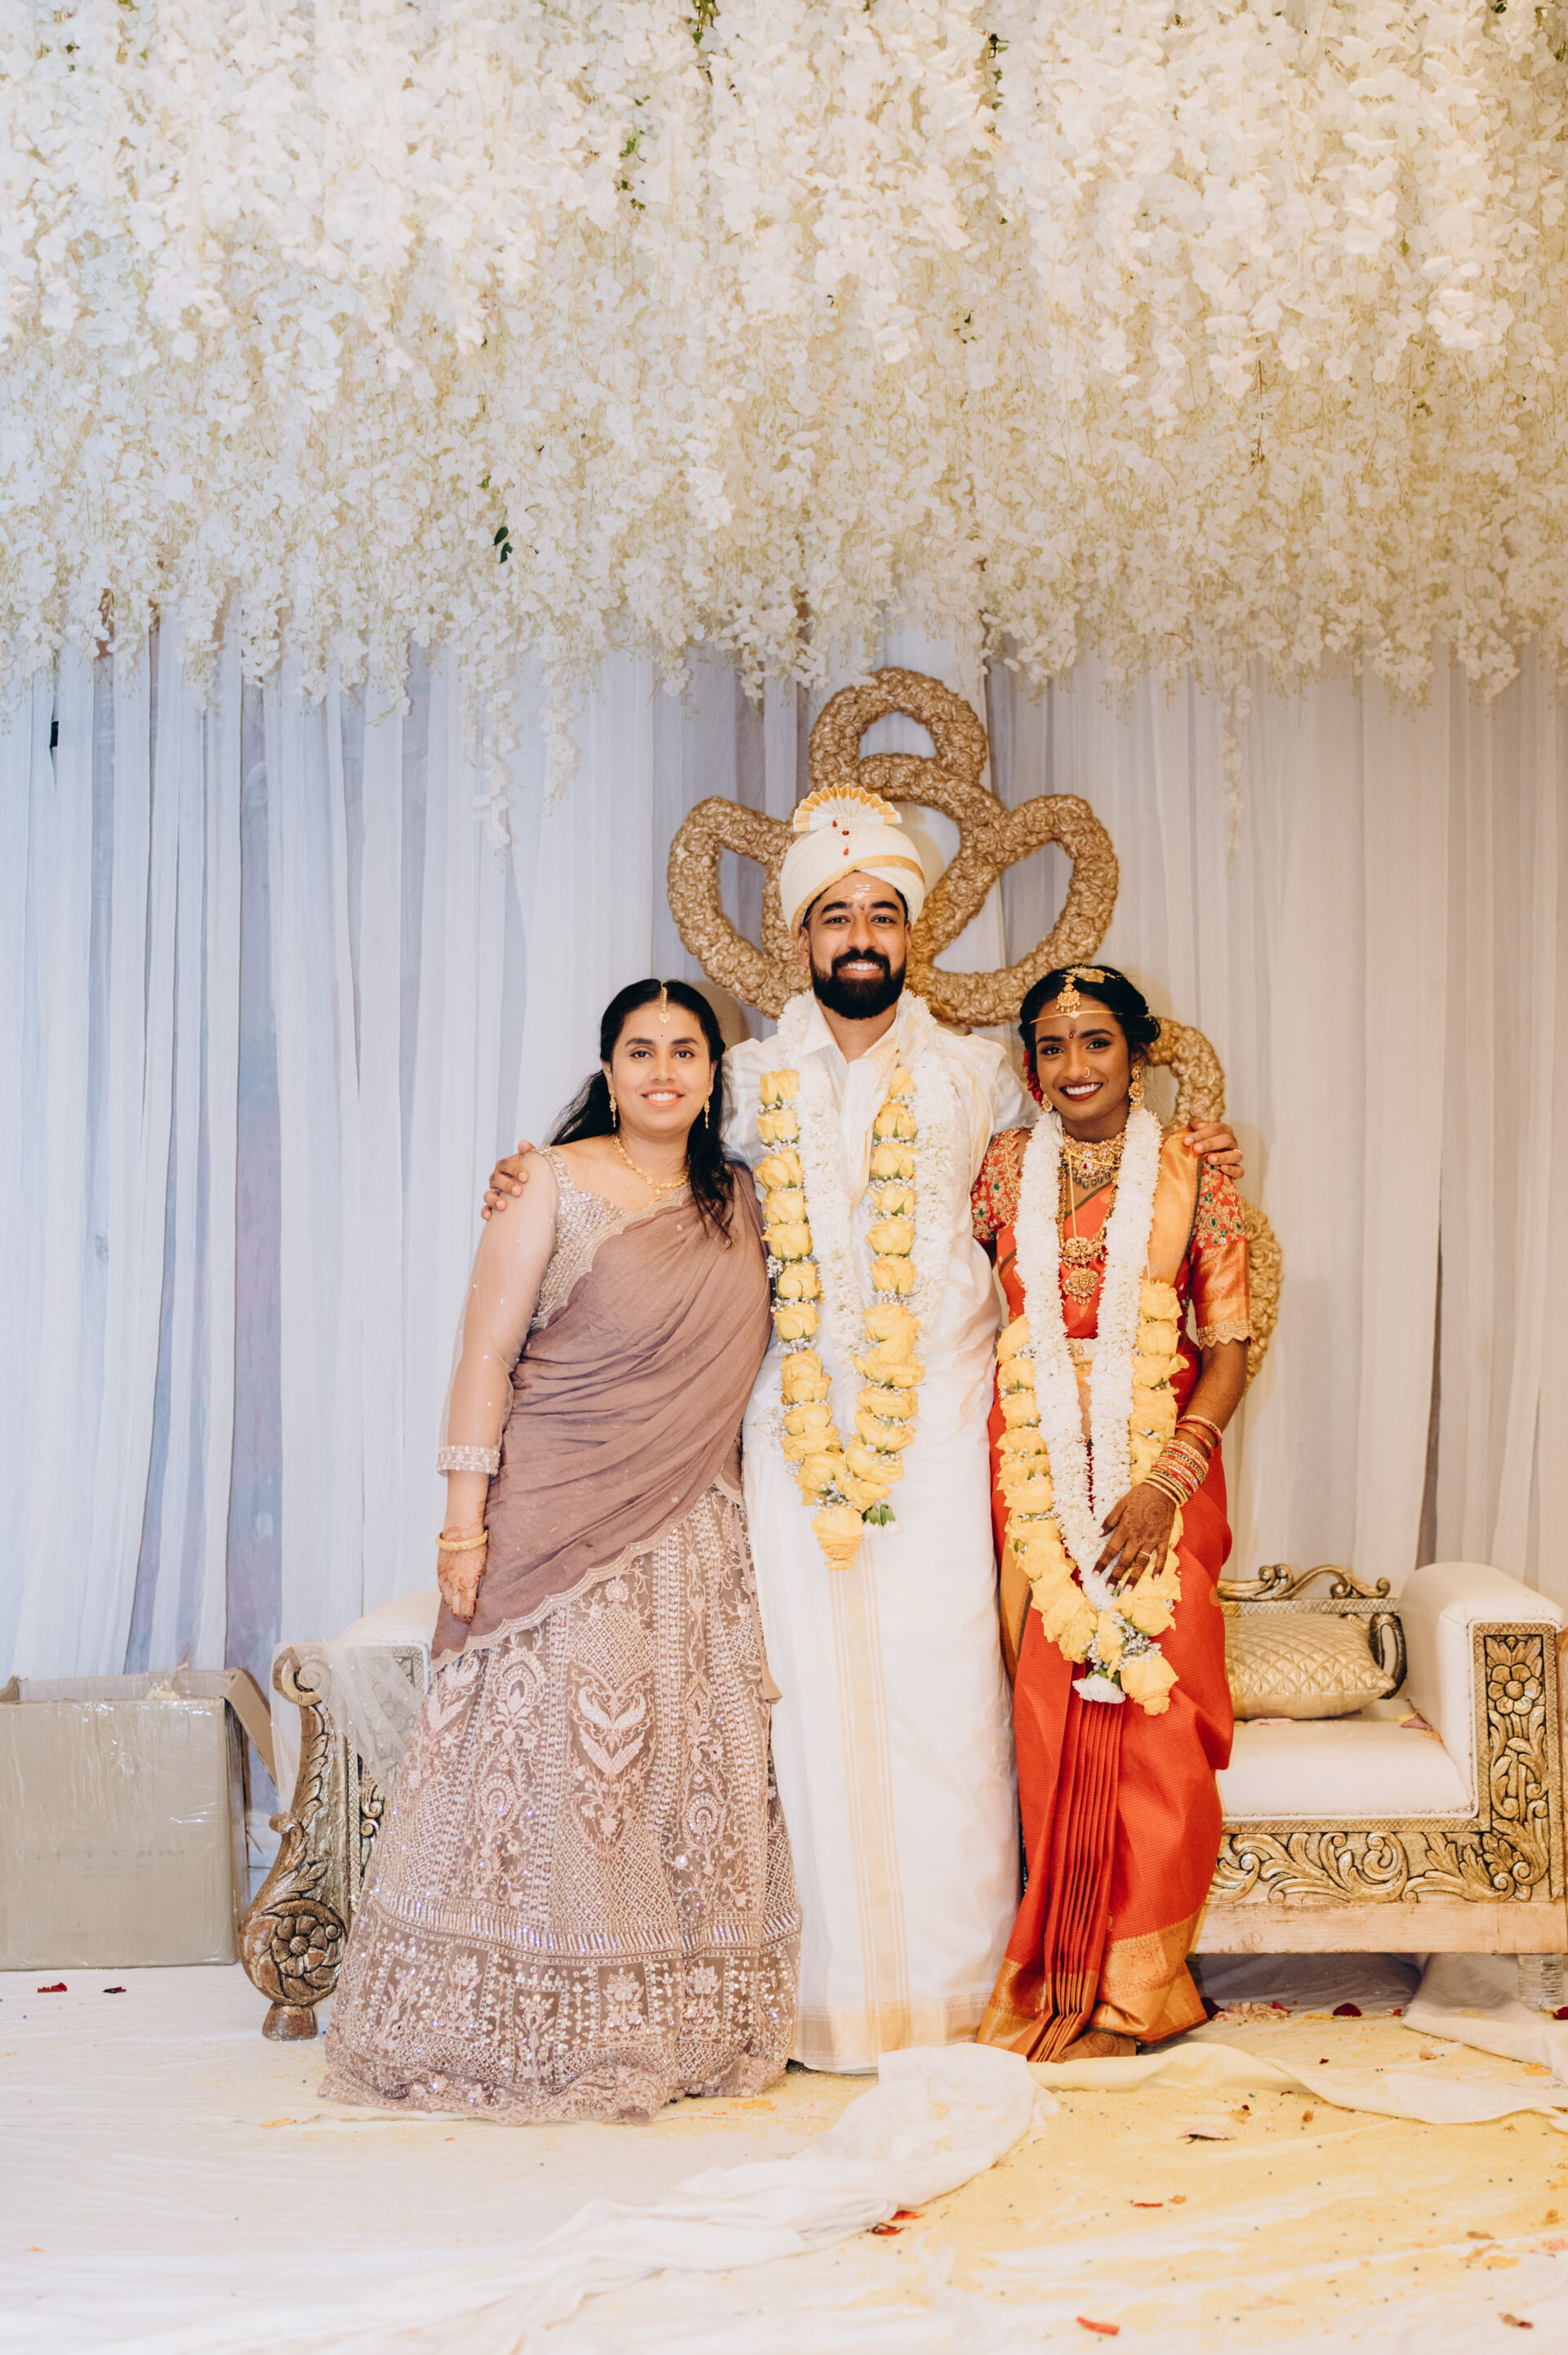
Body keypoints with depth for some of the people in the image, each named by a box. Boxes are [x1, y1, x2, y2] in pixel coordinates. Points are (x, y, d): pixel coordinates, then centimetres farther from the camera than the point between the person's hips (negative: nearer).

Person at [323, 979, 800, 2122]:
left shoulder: (740, 1201, 11)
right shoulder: (553, 1186, -4)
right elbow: (485, 1356, -7)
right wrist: (466, 1522, -12)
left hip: (695, 1537, 5)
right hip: (559, 1524, -5)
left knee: (695, 1769, 6)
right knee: (550, 1762, -2)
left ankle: (691, 2029, 17)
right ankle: (536, 2035, 9)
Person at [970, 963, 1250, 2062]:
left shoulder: (1190, 1174, 2)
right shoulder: (1006, 1168, 9)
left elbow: (1229, 1348, -1)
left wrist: (1167, 1480, -12)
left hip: (1160, 1467, -1)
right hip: (1035, 1468, 1)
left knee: (1152, 1710, -4)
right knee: (1052, 1712, -1)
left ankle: (1135, 1984, 11)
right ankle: (1064, 1981, 12)